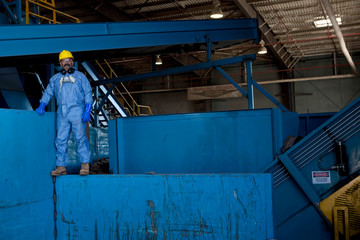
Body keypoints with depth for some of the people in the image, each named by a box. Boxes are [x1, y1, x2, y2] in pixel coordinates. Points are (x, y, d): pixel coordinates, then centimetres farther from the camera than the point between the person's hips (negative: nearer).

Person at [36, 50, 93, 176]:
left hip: (77, 111, -3)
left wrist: (87, 111, -5)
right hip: (62, 113, 3)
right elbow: (48, 92, 22)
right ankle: (61, 166, 4)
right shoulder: (55, 78, 21)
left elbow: (88, 93, 7)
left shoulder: (80, 76, 13)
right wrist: (42, 106, 6)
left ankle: (85, 164, -7)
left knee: (80, 138, -11)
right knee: (60, 140, -1)